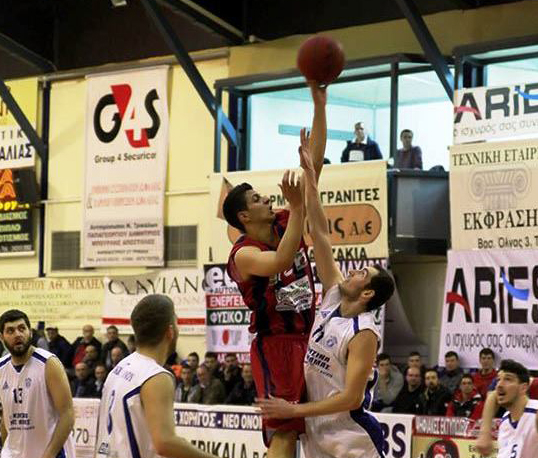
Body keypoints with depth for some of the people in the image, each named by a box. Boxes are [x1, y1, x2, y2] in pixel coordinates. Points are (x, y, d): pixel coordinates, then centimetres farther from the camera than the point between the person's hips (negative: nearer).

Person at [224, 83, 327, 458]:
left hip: (306, 339, 7)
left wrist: (320, 107, -6)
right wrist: (297, 208, -37)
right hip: (275, 344, -7)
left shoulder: (286, 224, 6)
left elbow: (315, 164, 1)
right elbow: (280, 262, -36)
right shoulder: (243, 254, -12)